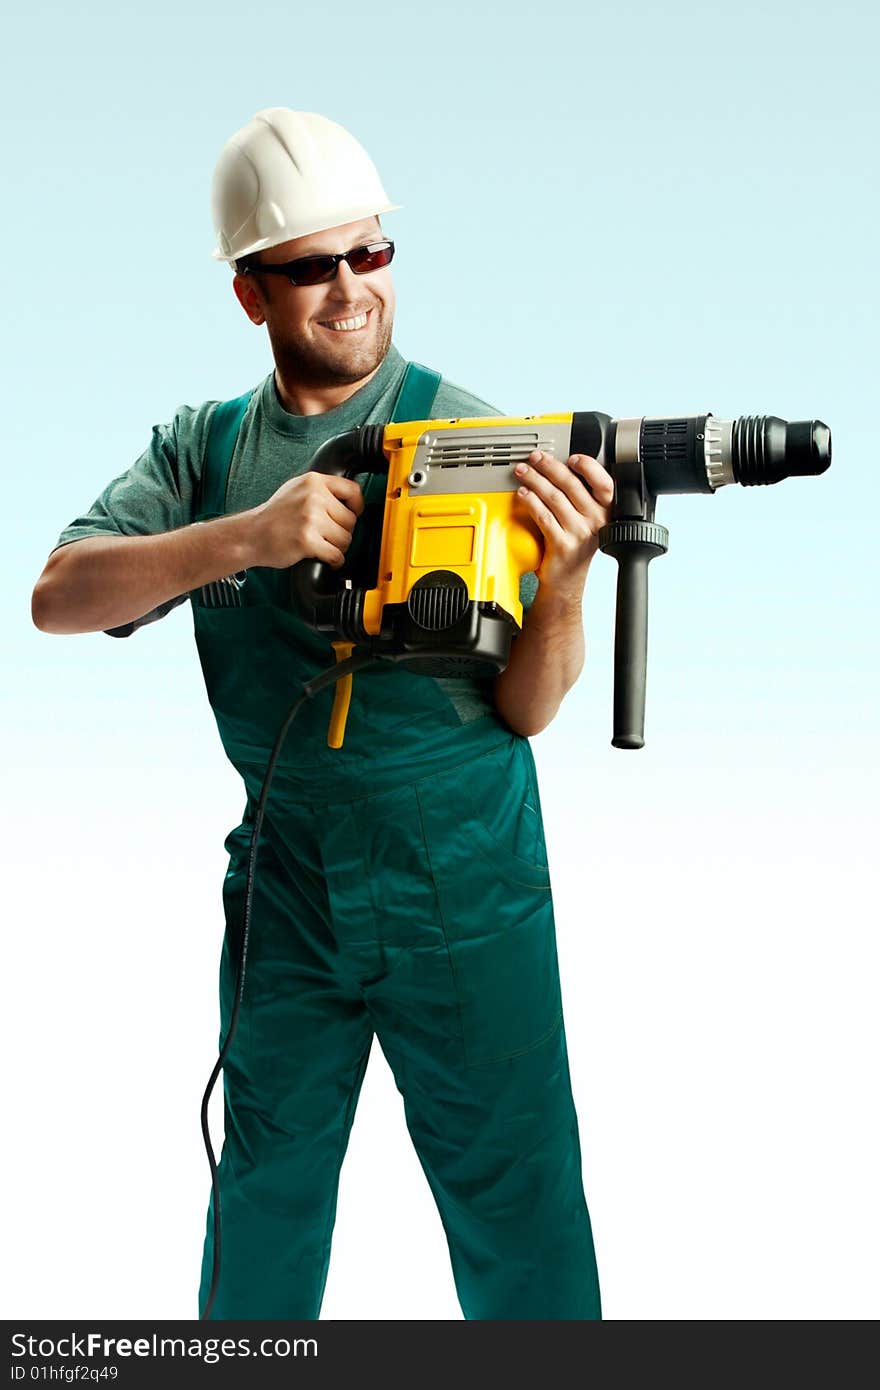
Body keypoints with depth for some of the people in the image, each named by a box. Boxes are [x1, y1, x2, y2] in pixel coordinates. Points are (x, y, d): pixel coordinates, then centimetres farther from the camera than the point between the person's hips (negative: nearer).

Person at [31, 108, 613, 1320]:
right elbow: (58, 597, -13)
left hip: (465, 894, -2)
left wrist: (563, 580, -29)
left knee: (515, 1205, 7)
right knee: (266, 1193, 19)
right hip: (285, 891, 3)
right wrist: (246, 537, -27)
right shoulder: (204, 450, 2)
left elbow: (527, 709, -8)